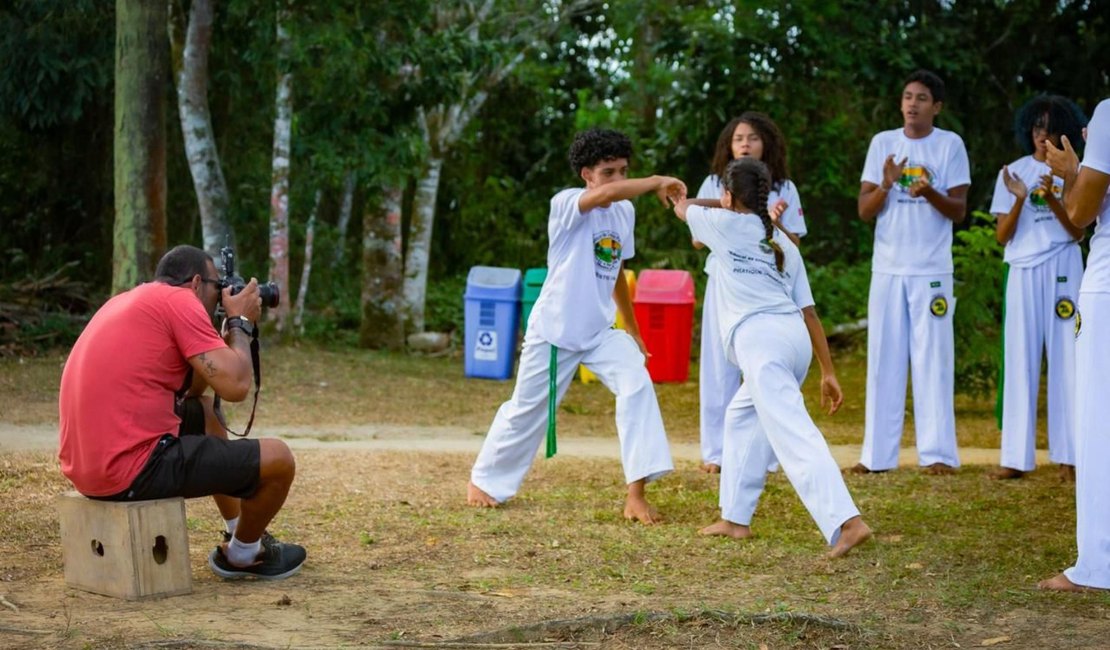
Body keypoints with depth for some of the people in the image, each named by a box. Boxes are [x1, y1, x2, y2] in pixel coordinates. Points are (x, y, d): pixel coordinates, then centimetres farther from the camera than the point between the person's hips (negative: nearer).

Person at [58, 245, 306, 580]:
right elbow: (235, 386, -14)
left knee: (204, 413, 34)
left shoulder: (128, 301, 20)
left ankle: (241, 530, 41)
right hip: (131, 470, -10)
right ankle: (242, 553, 26)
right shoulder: (179, 301, -8)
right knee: (278, 459, 1)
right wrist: (241, 323, 3)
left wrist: (230, 330, 24)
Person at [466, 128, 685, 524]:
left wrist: (632, 329, 22)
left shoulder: (625, 212, 4)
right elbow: (606, 194, -40)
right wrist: (658, 183, -35)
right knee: (527, 410, 9)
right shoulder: (566, 204, -16)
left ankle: (635, 494, -20)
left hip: (601, 331, 5)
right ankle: (483, 480, 35)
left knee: (637, 387, -19)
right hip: (555, 330, -5)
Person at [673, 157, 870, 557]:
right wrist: (828, 372, 18)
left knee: (794, 434, -18)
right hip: (795, 338, 7)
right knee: (742, 417, 27)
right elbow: (808, 312, 19)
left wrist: (722, 207, 46)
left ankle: (846, 522, -33)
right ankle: (736, 518, 30)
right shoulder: (785, 245, 23)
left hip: (759, 339, -7)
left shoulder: (726, 225, 8)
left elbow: (683, 208, 28)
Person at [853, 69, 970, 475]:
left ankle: (937, 453, -1)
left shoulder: (950, 145, 1)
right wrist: (886, 184, -15)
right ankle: (878, 454, 6)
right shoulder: (882, 143, 6)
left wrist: (929, 193, -20)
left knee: (932, 359, -3)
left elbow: (959, 211, -2)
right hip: (887, 269, 3)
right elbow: (864, 211, 4)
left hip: (932, 270, -2)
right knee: (884, 360, 3)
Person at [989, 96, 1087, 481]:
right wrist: (1020, 199, -13)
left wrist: (1052, 199, -16)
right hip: (1023, 271, 1)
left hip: (1063, 270, -1)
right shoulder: (1013, 173, 7)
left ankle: (1069, 456, -1)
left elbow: (1078, 232, -1)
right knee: (1020, 361, -2)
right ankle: (1016, 457, -2)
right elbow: (1002, 236, 3)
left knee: (1066, 358, -2)